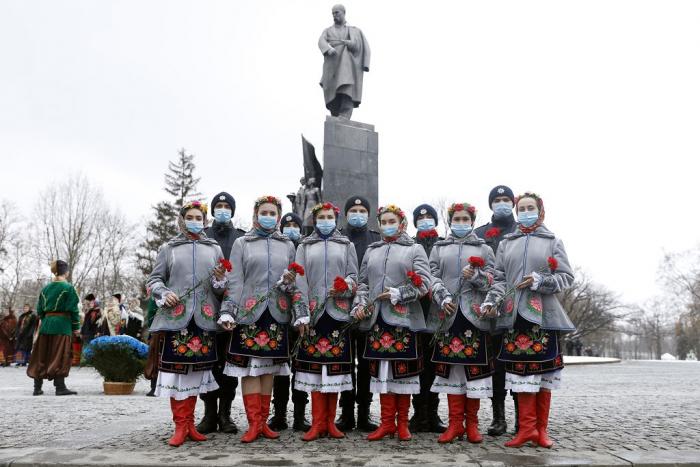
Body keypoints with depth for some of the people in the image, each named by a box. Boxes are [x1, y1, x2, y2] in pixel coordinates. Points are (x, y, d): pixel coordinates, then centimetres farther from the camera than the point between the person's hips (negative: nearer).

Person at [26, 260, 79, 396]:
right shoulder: (68, 287, -7)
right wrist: (76, 327, -4)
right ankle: (60, 387, -4)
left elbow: (40, 309, 12)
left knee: (42, 355, 11)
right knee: (60, 355, -3)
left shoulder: (46, 288, 10)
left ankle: (37, 387, 16)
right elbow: (73, 309, -10)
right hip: (62, 324, -6)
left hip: (46, 324, 6)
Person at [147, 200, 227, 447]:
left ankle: (189, 424, 19)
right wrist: (164, 294, -10)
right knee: (176, 367, -3)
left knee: (196, 369, 6)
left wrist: (220, 279, -9)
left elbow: (223, 288, 14)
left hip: (204, 319, 2)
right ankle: (180, 426, 7)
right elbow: (154, 279, 9)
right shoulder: (168, 248, 10)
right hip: (175, 317, -1)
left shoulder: (214, 248, 14)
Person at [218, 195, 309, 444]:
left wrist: (300, 314, 4)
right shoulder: (241, 243, 6)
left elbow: (295, 282, 11)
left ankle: (263, 422, 15)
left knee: (269, 368, 7)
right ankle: (254, 423, 3)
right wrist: (227, 312, -9)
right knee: (250, 368, -3)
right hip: (249, 314, -2)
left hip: (277, 315, 2)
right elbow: (234, 281, 0)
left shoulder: (287, 245, 13)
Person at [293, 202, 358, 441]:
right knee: (315, 365, -2)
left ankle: (330, 421, 11)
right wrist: (303, 311, -7)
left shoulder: (346, 245, 14)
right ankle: (318, 423, 5)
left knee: (335, 365, 2)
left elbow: (354, 275, 9)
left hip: (338, 312, 0)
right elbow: (300, 280, 4)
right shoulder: (305, 246, 13)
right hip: (313, 312, 0)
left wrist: (345, 285, -14)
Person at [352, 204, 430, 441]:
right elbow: (363, 282, 16)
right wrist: (360, 304, -1)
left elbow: (423, 283, -4)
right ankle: (387, 422, 15)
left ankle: (402, 422, 15)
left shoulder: (415, 249, 5)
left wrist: (397, 295, -12)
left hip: (403, 318, -3)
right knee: (382, 370, 5)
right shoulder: (372, 251, 17)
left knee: (404, 370, 2)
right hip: (377, 320, 3)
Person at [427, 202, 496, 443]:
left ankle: (472, 423, 10)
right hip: (447, 315, 1)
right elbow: (433, 277, 5)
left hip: (474, 314, -1)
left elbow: (492, 280, 6)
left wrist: (476, 275, -14)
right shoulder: (439, 248, 16)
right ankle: (455, 423, 9)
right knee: (450, 367, 2)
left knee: (474, 367, -1)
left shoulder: (484, 248, 14)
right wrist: (443, 297, -13)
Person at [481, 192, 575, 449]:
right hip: (515, 314, 1)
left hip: (543, 314, -1)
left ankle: (541, 429, 11)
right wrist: (491, 300, -6)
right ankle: (526, 428, 6)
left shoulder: (553, 242, 9)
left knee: (543, 371, 2)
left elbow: (567, 277, 3)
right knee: (522, 371, -1)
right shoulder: (507, 243, 15)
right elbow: (499, 279, 10)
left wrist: (541, 281, -13)